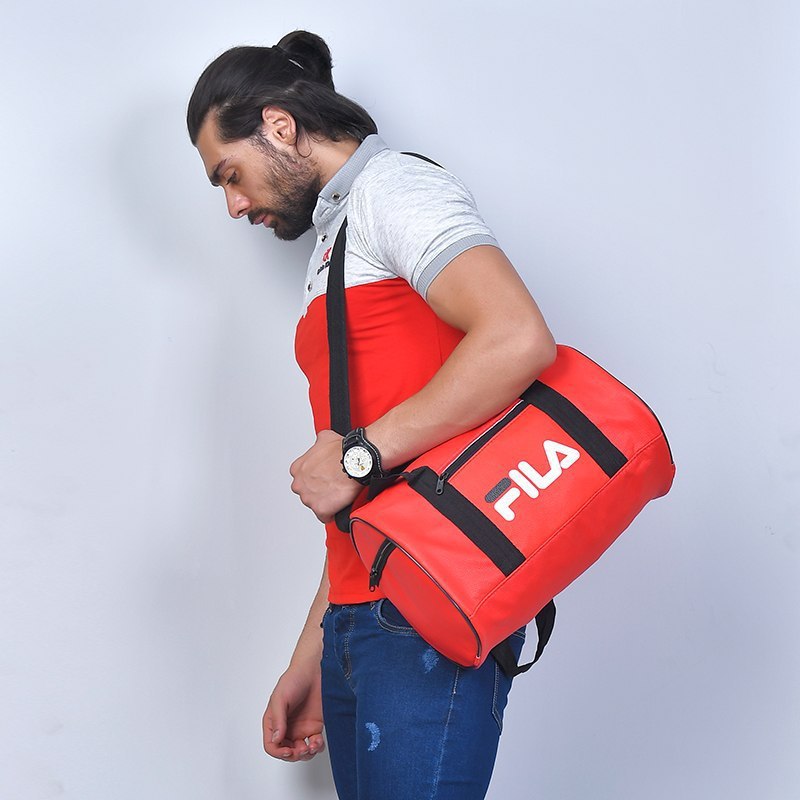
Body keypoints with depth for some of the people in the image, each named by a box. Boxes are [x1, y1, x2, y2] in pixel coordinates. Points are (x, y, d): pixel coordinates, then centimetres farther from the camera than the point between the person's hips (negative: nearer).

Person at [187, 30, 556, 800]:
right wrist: (310, 660, 20)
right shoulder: (331, 254, 25)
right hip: (357, 621, 9)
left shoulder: (392, 186, -1)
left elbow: (518, 337, -21)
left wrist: (359, 453, -15)